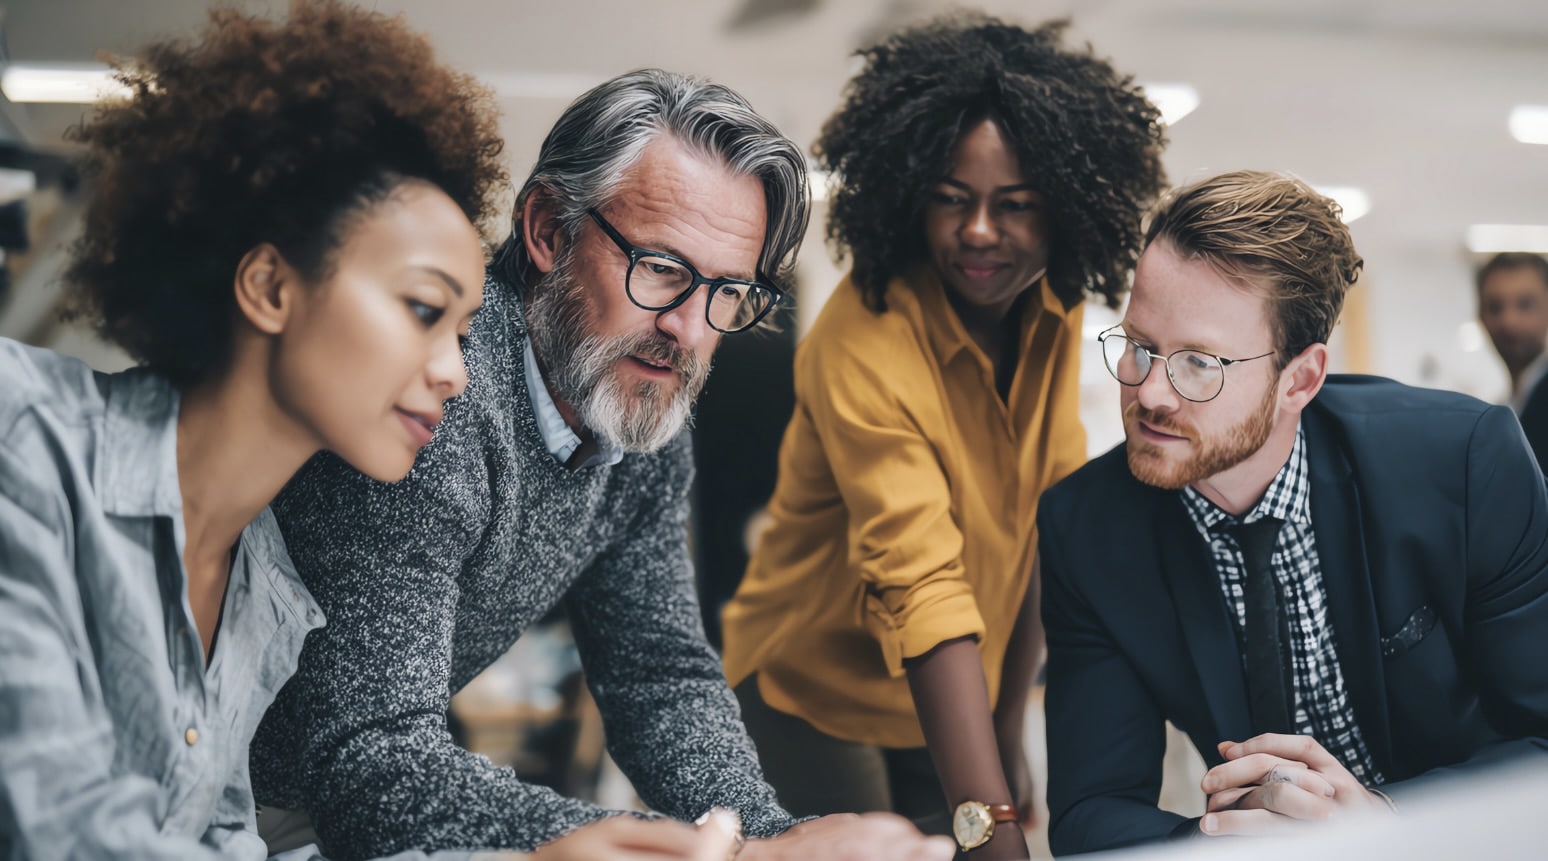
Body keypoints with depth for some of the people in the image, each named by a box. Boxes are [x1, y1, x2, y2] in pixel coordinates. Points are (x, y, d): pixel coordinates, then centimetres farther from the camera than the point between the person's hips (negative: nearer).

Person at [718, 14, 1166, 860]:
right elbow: (923, 589, -36)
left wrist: (1010, 728, 1)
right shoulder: (861, 344, -28)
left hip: (953, 698, 6)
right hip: (815, 698, -6)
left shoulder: (1052, 307, -7)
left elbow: (1046, 522, 2)